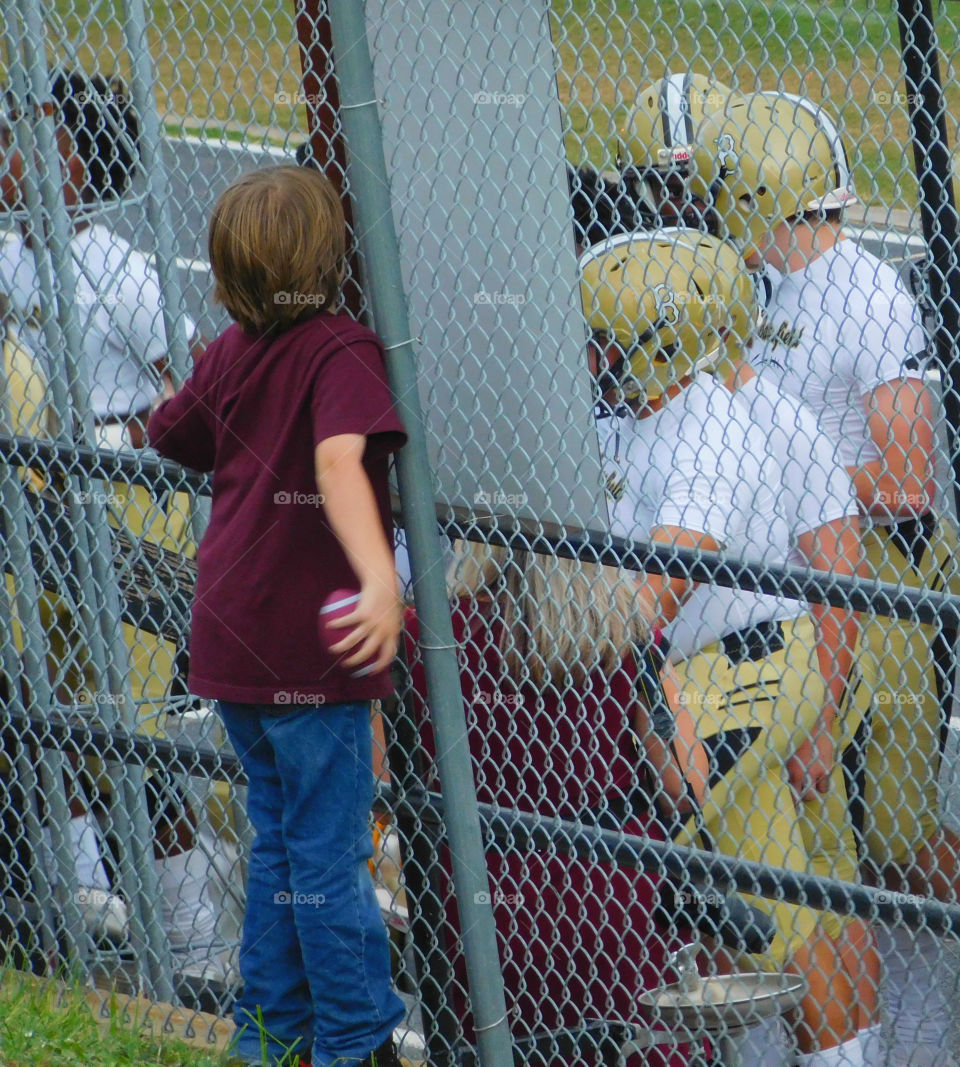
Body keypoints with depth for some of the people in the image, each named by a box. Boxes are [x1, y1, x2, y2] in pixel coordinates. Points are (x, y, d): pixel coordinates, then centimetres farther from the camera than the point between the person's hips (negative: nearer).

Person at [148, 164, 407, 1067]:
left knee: (279, 838, 19)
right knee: (329, 856, 1)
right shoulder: (340, 351, -16)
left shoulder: (229, 353, 6)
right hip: (305, 646, -7)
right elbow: (338, 460, -34)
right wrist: (380, 580, -47)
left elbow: (167, 433, 24)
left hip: (230, 642, 7)